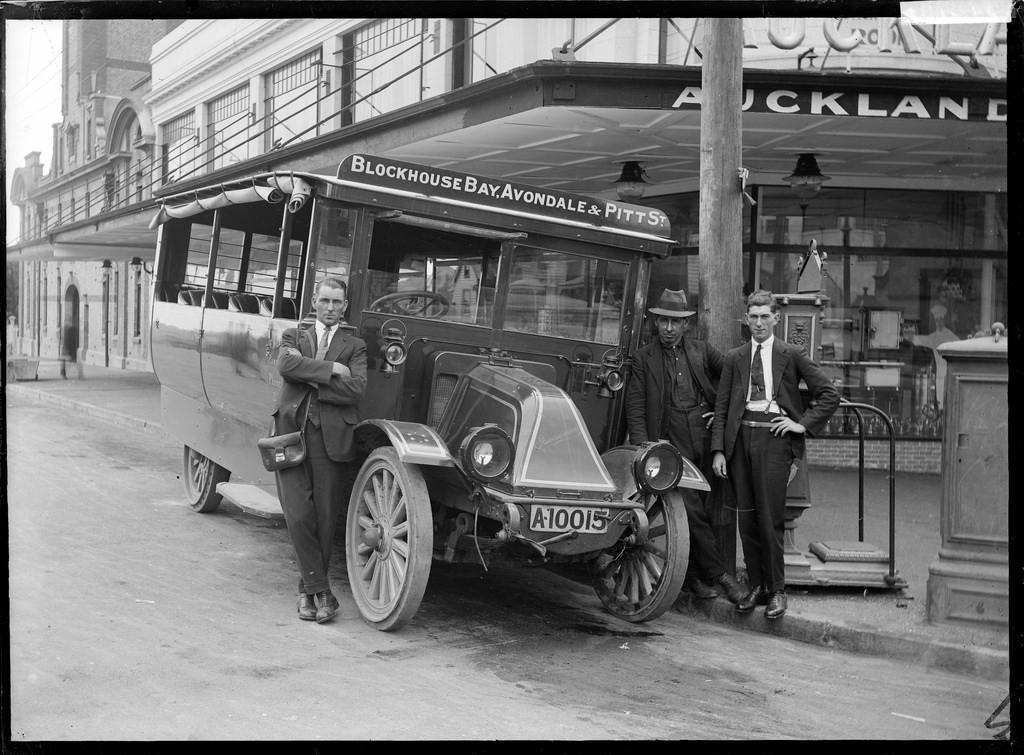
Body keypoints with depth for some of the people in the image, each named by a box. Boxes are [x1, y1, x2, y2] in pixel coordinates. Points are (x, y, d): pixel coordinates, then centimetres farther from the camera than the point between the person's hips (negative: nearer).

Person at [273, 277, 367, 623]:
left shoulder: (354, 346, 14)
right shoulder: (293, 336, 17)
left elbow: (355, 389, -5)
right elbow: (285, 365, -7)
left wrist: (310, 379, -7)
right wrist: (331, 368, -9)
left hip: (331, 437, 0)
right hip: (291, 432, 0)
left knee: (325, 518, 1)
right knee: (299, 516, -9)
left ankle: (308, 589, 18)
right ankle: (320, 591, 2)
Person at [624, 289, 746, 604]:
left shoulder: (702, 350, 14)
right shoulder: (642, 359, 9)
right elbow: (635, 409, 3)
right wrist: (643, 447, -8)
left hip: (707, 436, 3)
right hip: (672, 442, -2)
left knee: (712, 510, 2)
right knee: (691, 510, -12)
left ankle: (695, 574, 13)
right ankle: (720, 574, -5)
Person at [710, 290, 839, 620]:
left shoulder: (792, 355, 5)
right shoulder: (734, 358, 14)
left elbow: (829, 394, 5)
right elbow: (721, 407, 11)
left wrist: (804, 424, -4)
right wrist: (718, 450, 3)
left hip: (774, 436, -3)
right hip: (740, 438, 3)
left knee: (770, 518, -6)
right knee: (746, 518, 5)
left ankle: (776, 590, 6)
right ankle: (756, 586, 17)